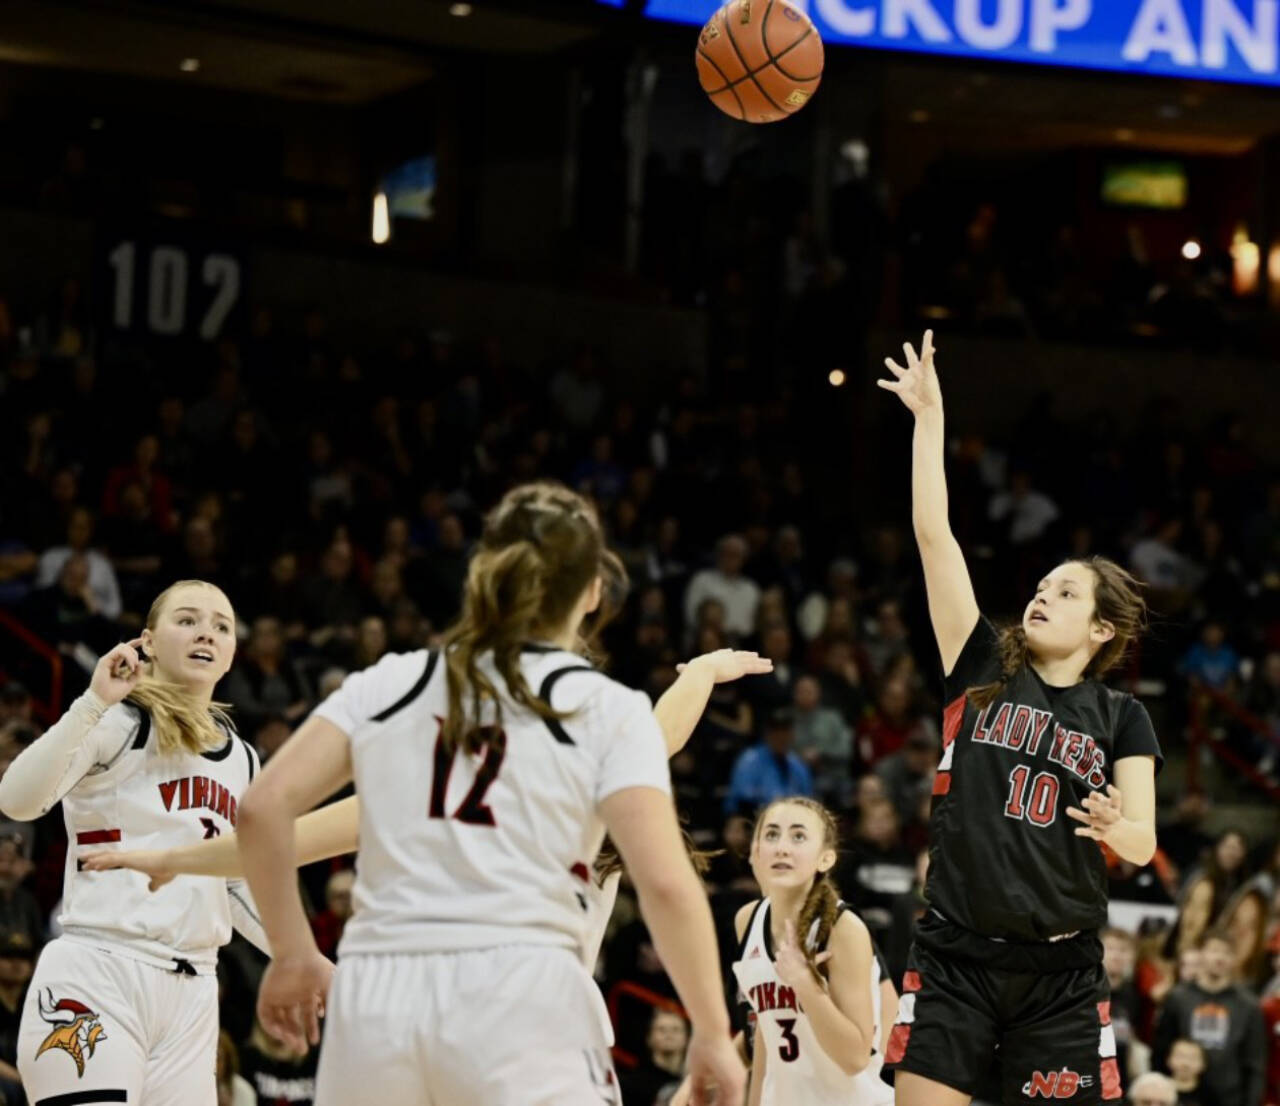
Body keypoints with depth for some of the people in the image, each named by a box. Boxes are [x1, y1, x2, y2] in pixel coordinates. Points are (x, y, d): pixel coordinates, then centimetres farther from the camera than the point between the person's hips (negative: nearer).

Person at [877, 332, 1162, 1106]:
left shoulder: (1120, 719, 6)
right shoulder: (983, 669, 8)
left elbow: (1144, 843, -3)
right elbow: (934, 535, 3)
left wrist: (1115, 825, -26)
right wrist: (929, 419, -1)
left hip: (1061, 970, 0)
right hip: (955, 955, 0)